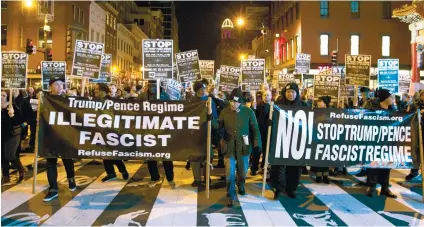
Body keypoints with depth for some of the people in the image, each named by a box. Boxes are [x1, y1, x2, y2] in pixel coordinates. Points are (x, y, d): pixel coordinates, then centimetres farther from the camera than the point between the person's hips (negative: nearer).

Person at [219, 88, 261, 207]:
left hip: (243, 147, 1)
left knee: (242, 171, 18)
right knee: (230, 173, 0)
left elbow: (255, 129, -1)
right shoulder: (224, 112, -3)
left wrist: (257, 143, -6)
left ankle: (241, 185, 50)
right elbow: (219, 126, 6)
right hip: (229, 147, 0)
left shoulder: (248, 112, -6)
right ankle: (231, 196, 16)